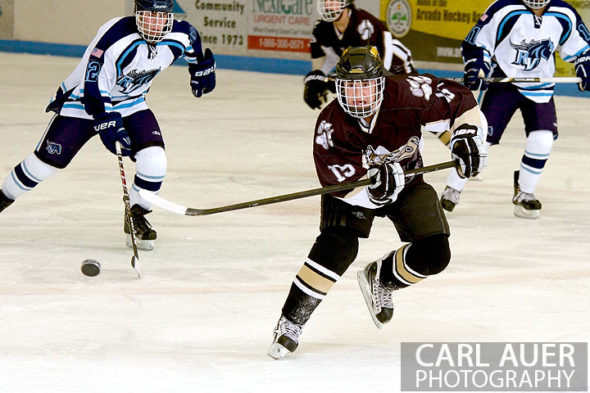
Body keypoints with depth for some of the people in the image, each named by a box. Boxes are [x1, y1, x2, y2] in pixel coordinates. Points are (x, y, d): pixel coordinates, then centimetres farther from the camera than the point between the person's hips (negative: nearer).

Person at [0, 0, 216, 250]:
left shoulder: (178, 36, -14)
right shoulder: (115, 35, -32)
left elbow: (191, 37, 13)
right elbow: (93, 82, -31)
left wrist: (201, 67, 20)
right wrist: (107, 123, -36)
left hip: (131, 103, 5)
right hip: (83, 100, -4)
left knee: (154, 160, -16)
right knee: (46, 161, -4)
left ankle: (136, 218, 6)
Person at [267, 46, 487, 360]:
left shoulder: (406, 96, -28)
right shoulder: (331, 125, -29)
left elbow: (460, 101, -17)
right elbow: (343, 187, -32)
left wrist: (466, 137, -32)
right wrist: (374, 184, -50)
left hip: (406, 183, 3)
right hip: (354, 184, -3)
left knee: (434, 254, -11)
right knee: (337, 247, -27)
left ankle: (379, 280, 20)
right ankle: (290, 323, -15)